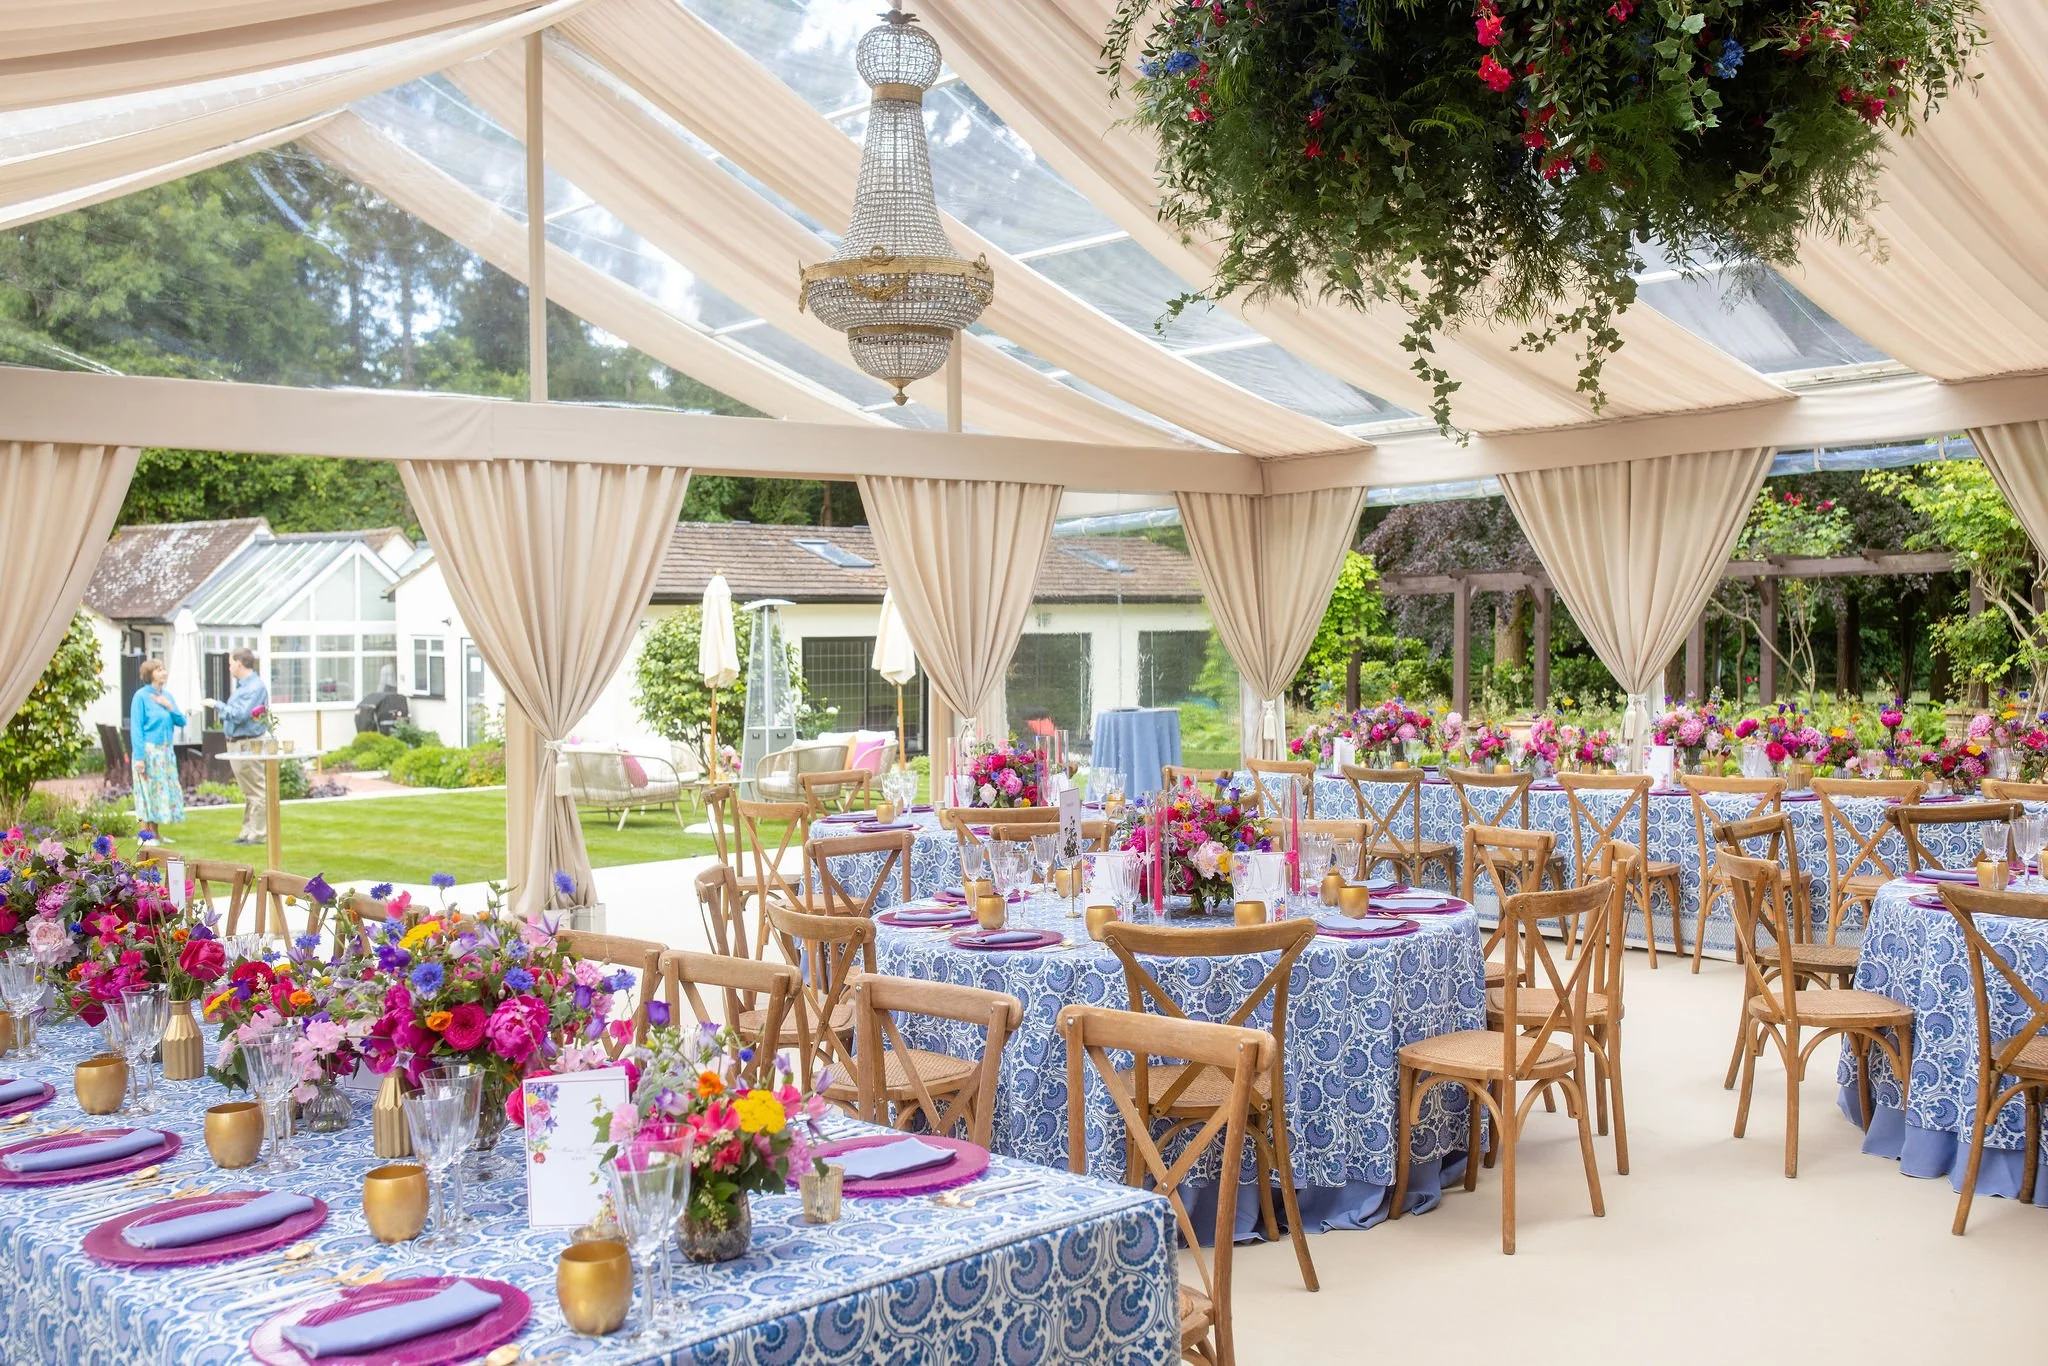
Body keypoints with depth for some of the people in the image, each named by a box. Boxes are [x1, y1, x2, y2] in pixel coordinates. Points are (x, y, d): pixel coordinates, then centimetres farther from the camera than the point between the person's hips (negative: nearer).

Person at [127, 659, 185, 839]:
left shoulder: (166, 696, 10)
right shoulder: (141, 696, -8)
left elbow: (181, 721, 10)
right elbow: (136, 728, -11)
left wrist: (170, 707, -8)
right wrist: (139, 757, -16)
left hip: (166, 751, 7)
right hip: (149, 751, -7)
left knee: (164, 790, 8)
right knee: (149, 790, -4)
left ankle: (154, 833, 17)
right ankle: (145, 834, 3)